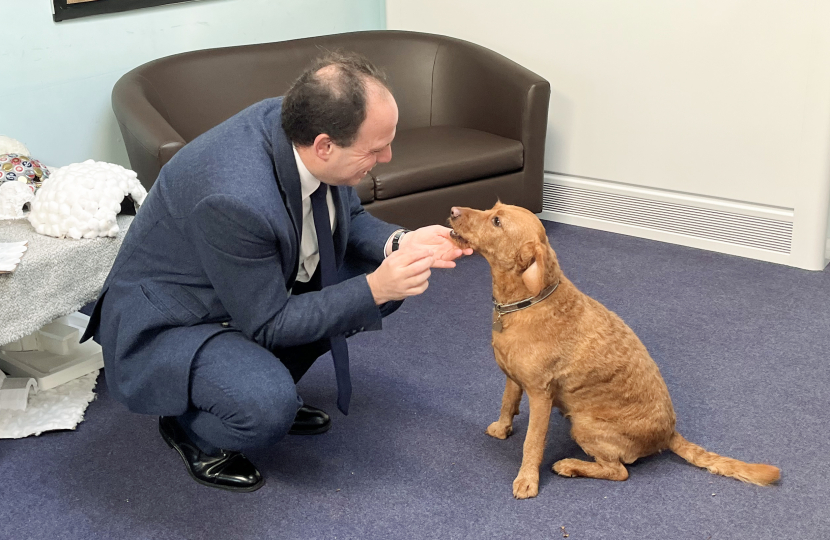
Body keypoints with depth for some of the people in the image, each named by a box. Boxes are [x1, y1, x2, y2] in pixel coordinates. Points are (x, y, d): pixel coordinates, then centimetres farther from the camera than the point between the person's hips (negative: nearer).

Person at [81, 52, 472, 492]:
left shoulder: (293, 120, -15)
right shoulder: (237, 198, -38)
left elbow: (348, 217, 4)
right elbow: (267, 324, -25)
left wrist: (397, 243, -15)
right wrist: (374, 289, -28)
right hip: (163, 325, -8)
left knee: (382, 275, 2)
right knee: (268, 408, -33)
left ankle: (268, 388, 14)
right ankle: (189, 428, 2)